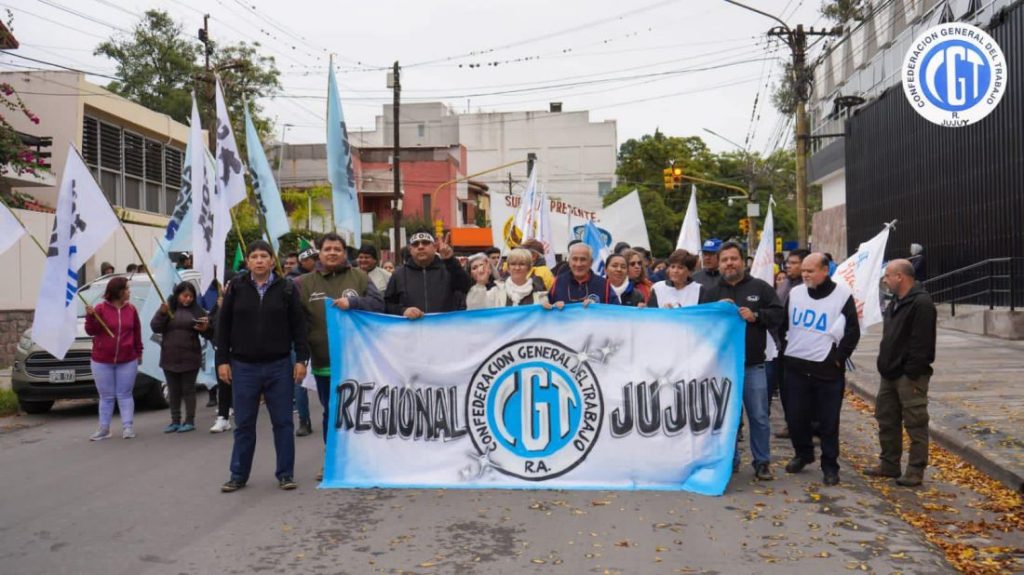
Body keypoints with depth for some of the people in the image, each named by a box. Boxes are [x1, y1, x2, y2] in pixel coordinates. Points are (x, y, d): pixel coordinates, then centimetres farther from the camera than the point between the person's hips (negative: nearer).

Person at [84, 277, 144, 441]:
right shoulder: (101, 309, -6)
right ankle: (104, 428, 14)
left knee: (124, 395, 4)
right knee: (106, 396, 7)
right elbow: (91, 331, -7)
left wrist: (139, 352, 12)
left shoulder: (131, 309, 3)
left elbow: (137, 332, 9)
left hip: (127, 360, 1)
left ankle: (127, 427, 5)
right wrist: (90, 316, -23)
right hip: (102, 361, -1)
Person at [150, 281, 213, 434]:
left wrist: (206, 328, -21)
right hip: (169, 357, 2)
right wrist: (162, 313, -19)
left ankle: (190, 421, 8)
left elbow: (210, 334, 2)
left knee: (188, 390, 2)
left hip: (190, 358, -2)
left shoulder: (197, 310, 2)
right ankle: (175, 421, 17)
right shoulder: (167, 307, 6)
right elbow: (155, 327, -3)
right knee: (173, 391, 9)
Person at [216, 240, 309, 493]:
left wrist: (301, 359, -4)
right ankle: (238, 475, 20)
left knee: (283, 422, 5)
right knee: (243, 424, 9)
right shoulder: (236, 288, 3)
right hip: (243, 367, 1)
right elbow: (223, 326, 5)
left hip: (279, 366, -1)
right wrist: (222, 360, 0)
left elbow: (298, 325, 1)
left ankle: (285, 474, 16)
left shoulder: (287, 288, 0)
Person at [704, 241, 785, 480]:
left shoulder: (760, 287, 4)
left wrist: (755, 316, -15)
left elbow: (778, 314, 0)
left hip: (753, 365, -1)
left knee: (759, 416, 4)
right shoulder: (712, 292, 8)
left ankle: (762, 462, 17)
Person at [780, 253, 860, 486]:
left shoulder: (842, 296, -5)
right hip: (796, 367, 4)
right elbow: (782, 324, 18)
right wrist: (786, 347, 10)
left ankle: (830, 465, 16)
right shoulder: (795, 293, 6)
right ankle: (803, 454, 31)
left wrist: (839, 357, -7)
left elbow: (852, 332, -3)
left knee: (828, 421, 3)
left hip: (828, 370, -3)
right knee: (795, 416, 9)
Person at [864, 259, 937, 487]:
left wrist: (912, 374, -22)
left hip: (909, 376, -10)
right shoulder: (895, 303, 16)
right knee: (886, 419, 15)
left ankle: (915, 470, 6)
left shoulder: (921, 303, -16)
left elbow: (921, 343, -21)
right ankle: (889, 464, 25)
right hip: (890, 373, 10)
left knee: (915, 424, -1)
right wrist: (884, 365, 15)